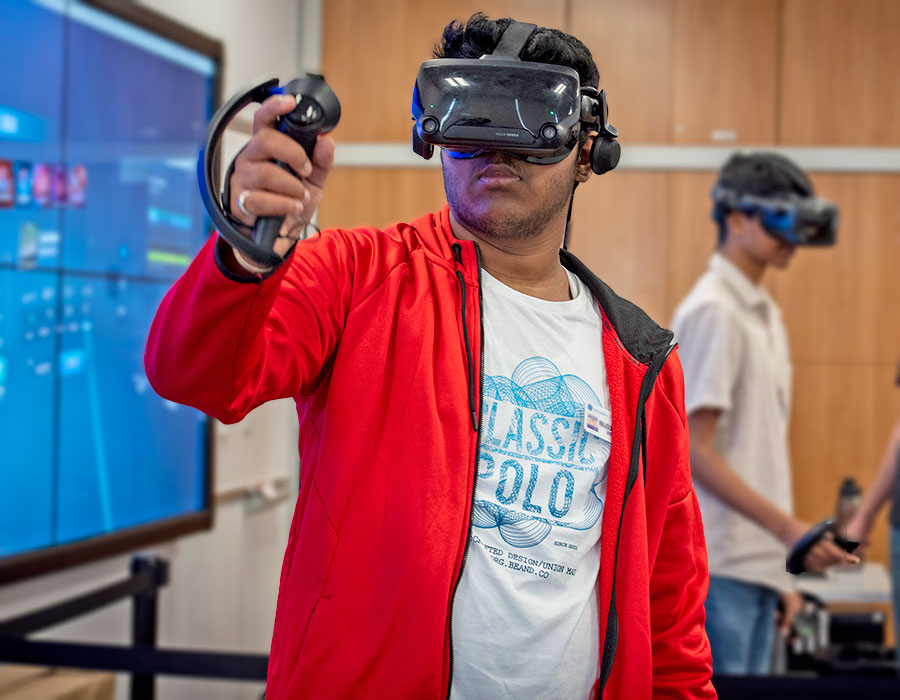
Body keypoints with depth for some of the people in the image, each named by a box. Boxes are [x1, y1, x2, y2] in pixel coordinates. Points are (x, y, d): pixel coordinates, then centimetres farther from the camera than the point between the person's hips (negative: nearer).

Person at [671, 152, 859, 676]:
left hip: (758, 562, 9)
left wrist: (783, 571, 16)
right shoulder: (713, 312, -11)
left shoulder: (767, 315, 17)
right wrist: (788, 529, -22)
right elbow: (695, 452, -16)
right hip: (719, 569, -9)